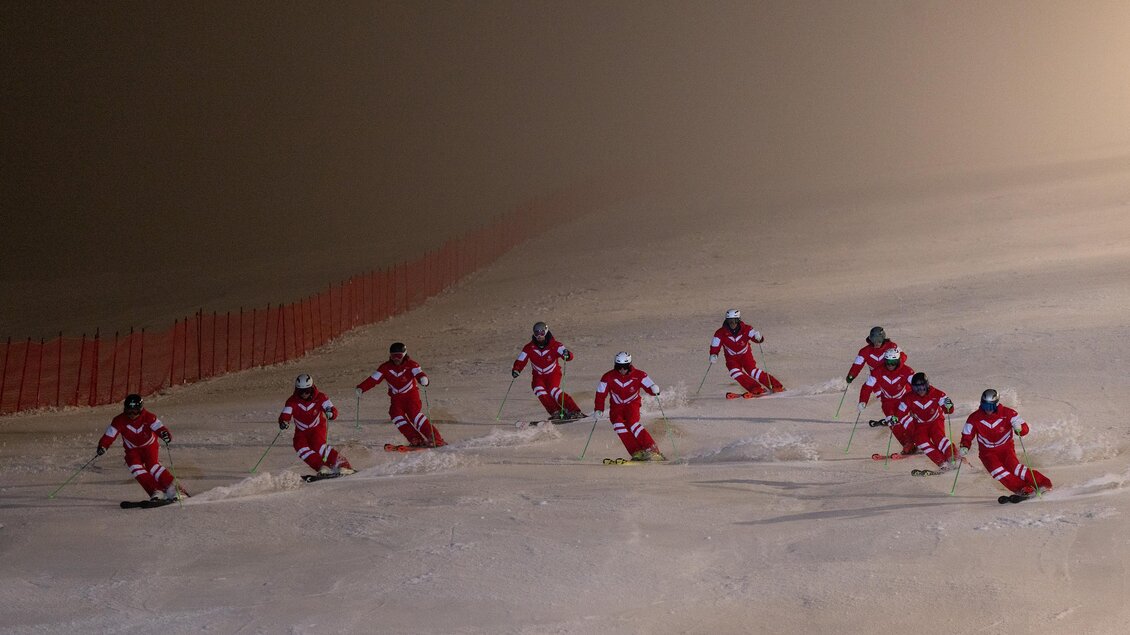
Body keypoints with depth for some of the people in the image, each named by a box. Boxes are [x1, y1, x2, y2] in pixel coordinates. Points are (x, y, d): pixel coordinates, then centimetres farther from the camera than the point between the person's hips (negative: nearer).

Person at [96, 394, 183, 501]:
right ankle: (156, 492, -25)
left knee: (152, 466, -27)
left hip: (150, 446, -2)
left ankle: (171, 488, -16)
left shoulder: (148, 417, -22)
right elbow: (109, 435, -17)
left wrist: (165, 434, -56)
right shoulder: (120, 421, -17)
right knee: (135, 467, -25)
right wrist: (102, 446, -35)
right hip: (133, 450, 2)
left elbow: (158, 427, -33)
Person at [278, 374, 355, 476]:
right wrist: (283, 422, -46)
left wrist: (330, 413, -49)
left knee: (318, 445, -31)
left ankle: (342, 464, -32)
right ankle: (323, 467, -26)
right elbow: (285, 415, -21)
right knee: (300, 446, -25)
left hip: (317, 427, -3)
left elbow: (333, 410, -24)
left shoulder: (319, 397, -17)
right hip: (302, 431, 3)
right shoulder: (292, 401, -14)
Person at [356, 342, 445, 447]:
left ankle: (435, 439, -22)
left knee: (415, 415, -22)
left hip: (411, 395, -4)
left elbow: (418, 372, -28)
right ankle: (415, 439, -20)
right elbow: (373, 379, -4)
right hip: (396, 398, 4)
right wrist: (361, 388, -18)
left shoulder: (410, 364, -10)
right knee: (396, 415, -19)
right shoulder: (386, 367, -1)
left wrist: (423, 378, -53)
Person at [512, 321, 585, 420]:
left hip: (553, 373, -3)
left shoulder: (554, 345, -16)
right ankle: (556, 412, -20)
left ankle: (574, 411, -28)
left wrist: (566, 354, -52)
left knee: (553, 390, -29)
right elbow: (520, 361, -8)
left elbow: (569, 356, -27)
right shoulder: (529, 348, -8)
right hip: (538, 375, 3)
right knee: (538, 390, -27)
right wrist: (516, 370, -29)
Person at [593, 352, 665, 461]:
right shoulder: (608, 377, -10)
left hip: (632, 404, -2)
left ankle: (652, 450, -29)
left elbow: (649, 386, -14)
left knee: (632, 423, -30)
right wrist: (598, 410, -9)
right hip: (616, 406, 2)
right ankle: (637, 452, -29)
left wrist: (654, 389, -38)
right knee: (618, 424, -27)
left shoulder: (638, 375, -13)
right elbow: (601, 394, -2)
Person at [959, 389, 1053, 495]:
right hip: (987, 453, 1)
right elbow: (967, 435, 3)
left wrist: (1019, 428, -35)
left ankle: (1042, 483, -17)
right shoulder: (974, 418, -9)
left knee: (1014, 467, -26)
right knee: (997, 471, -26)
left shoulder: (1007, 413, -13)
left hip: (1005, 448, -1)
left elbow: (1025, 428, -11)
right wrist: (965, 447, -16)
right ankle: (1024, 489, -23)